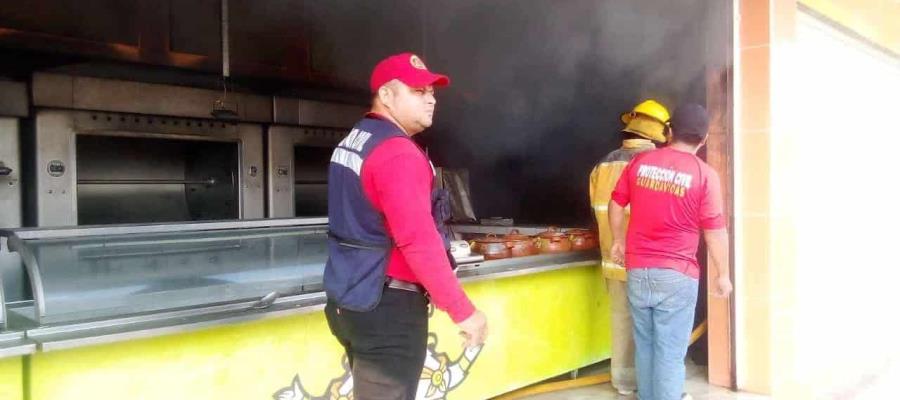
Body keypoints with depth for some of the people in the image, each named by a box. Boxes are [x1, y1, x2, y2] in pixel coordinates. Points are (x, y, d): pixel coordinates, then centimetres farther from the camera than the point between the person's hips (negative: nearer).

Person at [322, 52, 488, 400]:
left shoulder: (352, 143, 12)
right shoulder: (398, 153, -19)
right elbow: (419, 241, -27)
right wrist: (463, 310, -22)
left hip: (349, 298, 10)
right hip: (387, 306, -10)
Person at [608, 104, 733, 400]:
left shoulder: (640, 161, 2)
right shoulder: (704, 174, -9)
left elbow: (616, 204, 12)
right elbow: (714, 231, -7)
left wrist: (618, 241, 26)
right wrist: (723, 274, 4)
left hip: (637, 270, 4)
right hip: (676, 275, -4)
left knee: (644, 344, 17)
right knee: (670, 351, 4)